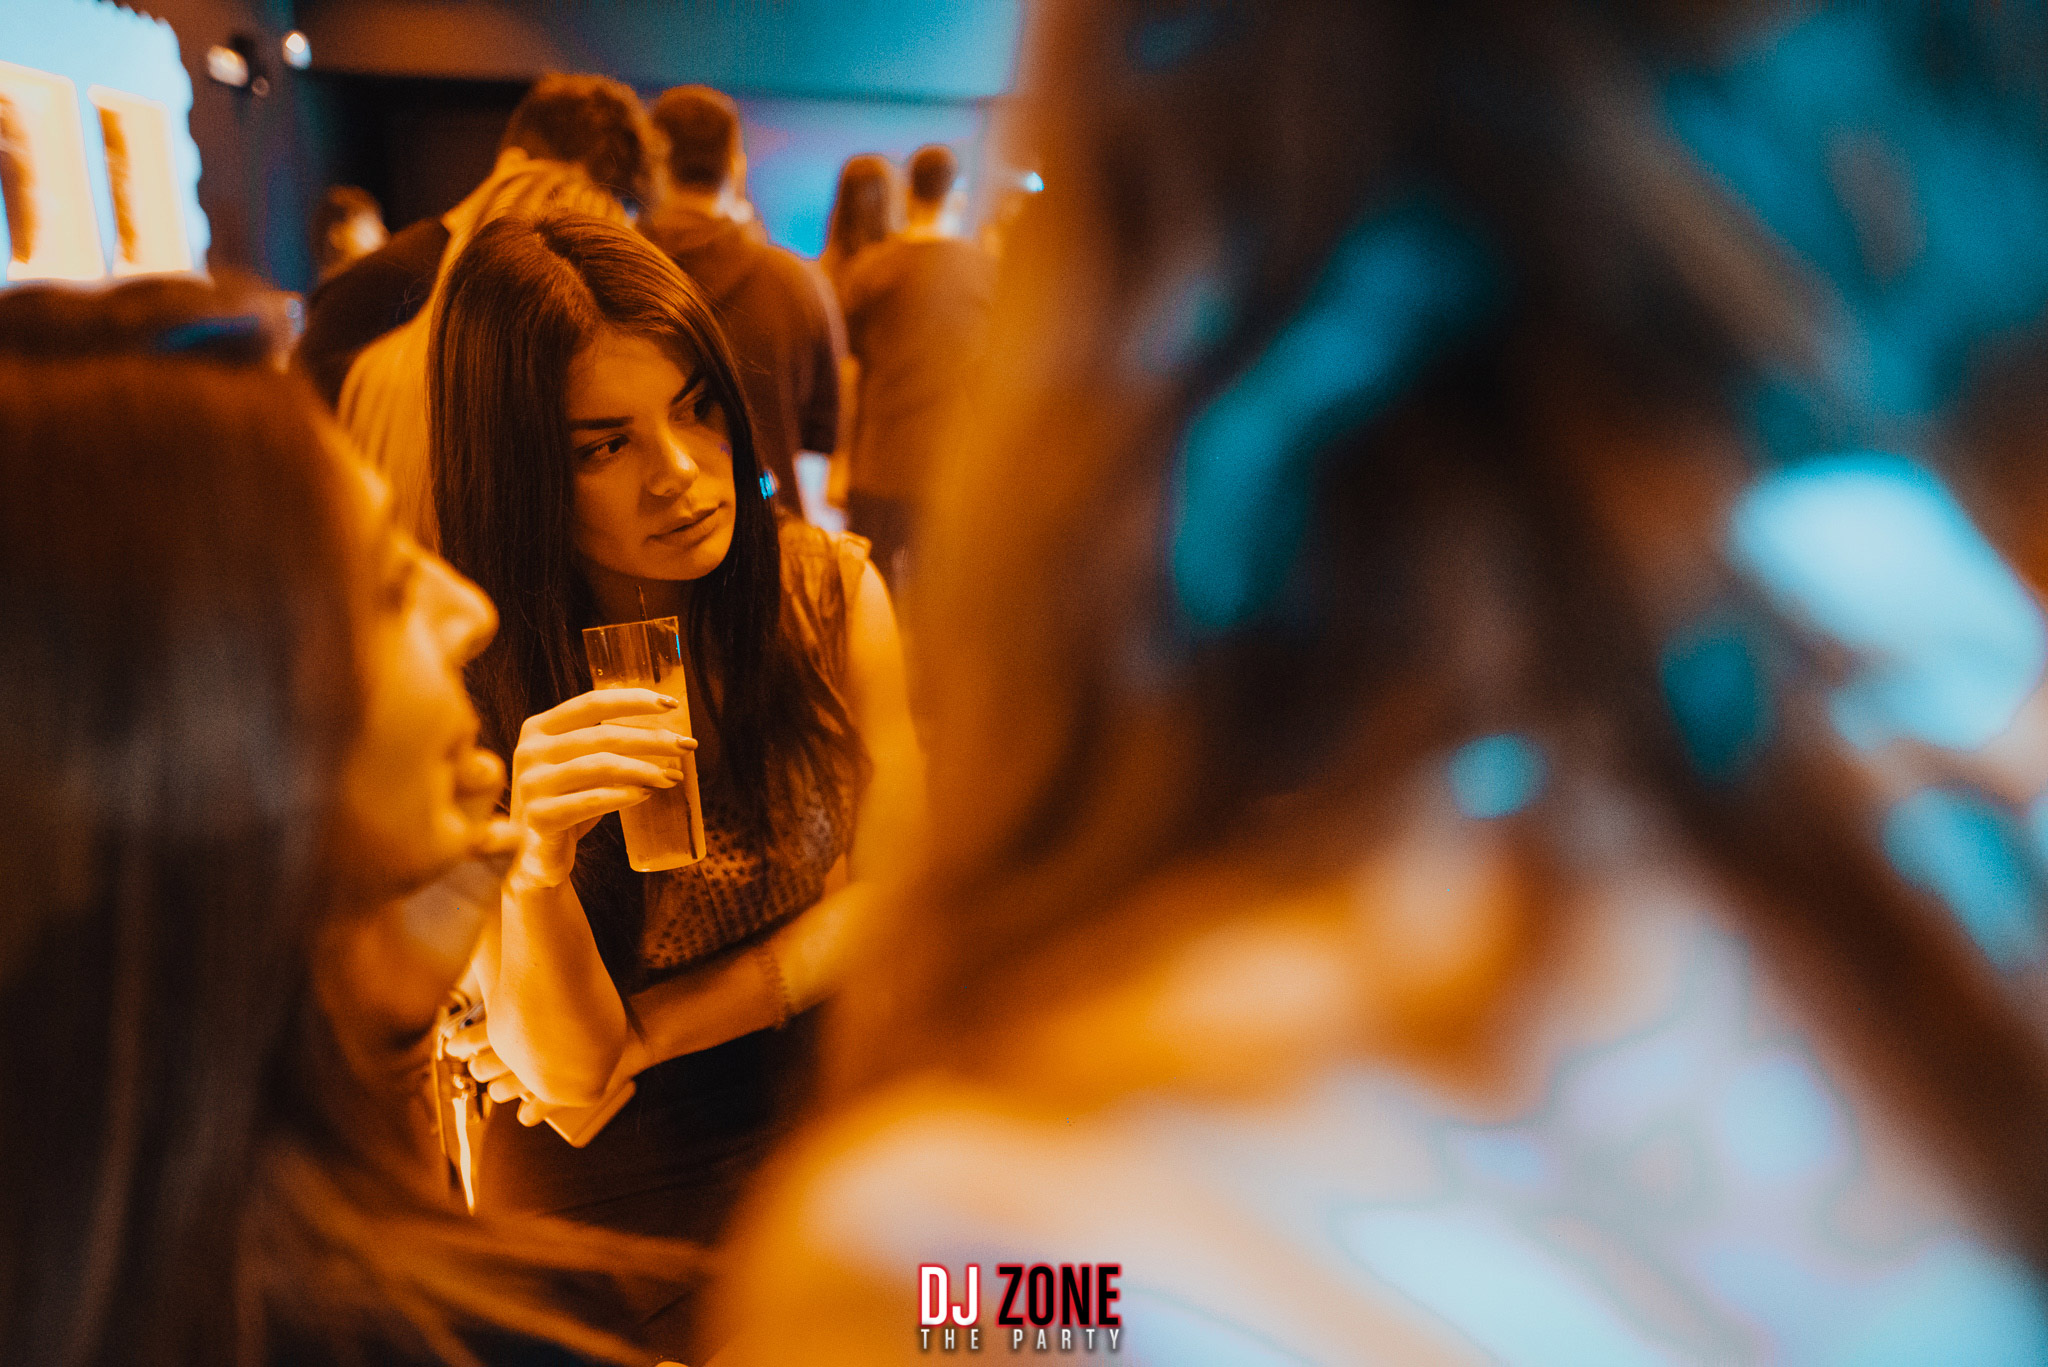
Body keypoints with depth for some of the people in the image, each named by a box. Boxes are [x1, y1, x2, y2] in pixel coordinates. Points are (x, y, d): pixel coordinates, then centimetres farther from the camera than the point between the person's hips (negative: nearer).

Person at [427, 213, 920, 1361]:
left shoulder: (832, 588, -15)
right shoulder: (461, 686, -23)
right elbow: (566, 1067, -22)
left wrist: (643, 1033, -14)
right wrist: (536, 865, -42)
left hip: (827, 1110, 3)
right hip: (598, 1172, -2)